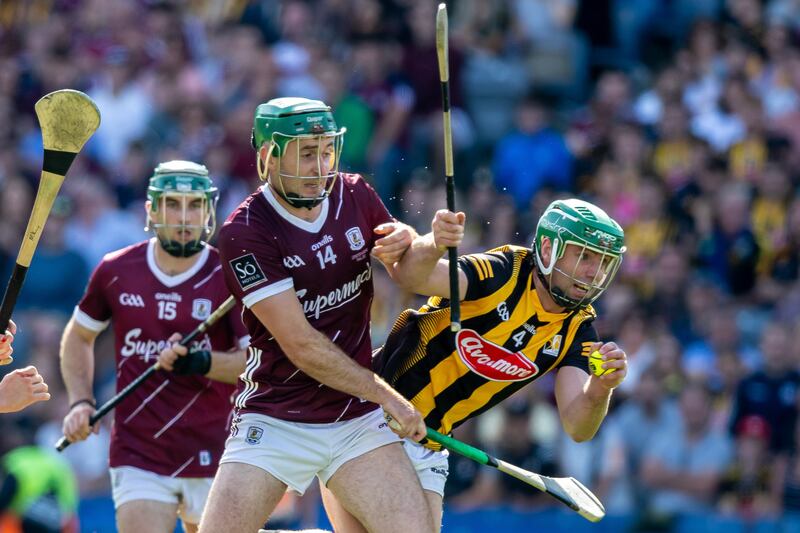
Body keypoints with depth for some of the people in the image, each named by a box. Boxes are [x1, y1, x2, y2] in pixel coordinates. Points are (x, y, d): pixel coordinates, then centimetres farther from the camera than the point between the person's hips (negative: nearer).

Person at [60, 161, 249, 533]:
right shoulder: (116, 271, 3)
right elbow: (78, 336, 19)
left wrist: (203, 362, -26)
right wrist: (80, 402, 7)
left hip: (210, 457, -1)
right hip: (137, 457, 1)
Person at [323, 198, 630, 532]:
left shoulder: (576, 329, -2)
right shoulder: (505, 272, -16)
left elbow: (577, 428, -12)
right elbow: (415, 278, -33)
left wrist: (599, 390, -34)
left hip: (425, 451, 5)